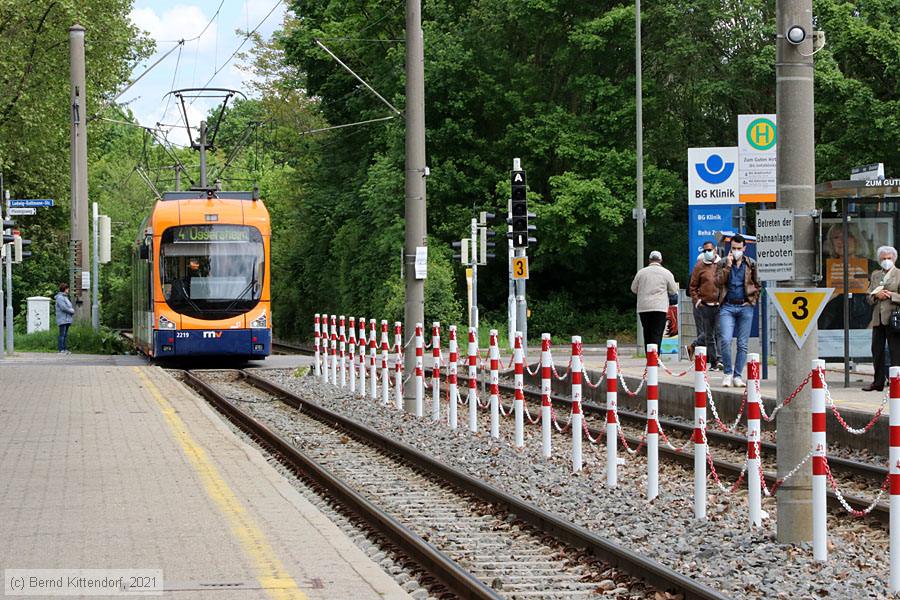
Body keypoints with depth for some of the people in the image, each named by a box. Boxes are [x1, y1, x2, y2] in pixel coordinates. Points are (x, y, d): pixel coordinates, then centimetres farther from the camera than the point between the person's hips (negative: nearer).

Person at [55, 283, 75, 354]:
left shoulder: (65, 297, 21)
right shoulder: (60, 297, -9)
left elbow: (69, 307, 25)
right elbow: (63, 307, -18)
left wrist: (72, 310, 4)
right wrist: (71, 311, -7)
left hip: (67, 319, 10)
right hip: (62, 319, -10)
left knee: (66, 335, 9)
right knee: (62, 334, -10)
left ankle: (65, 349, 11)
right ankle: (61, 349, -10)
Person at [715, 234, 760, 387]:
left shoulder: (751, 264, 8)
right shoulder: (723, 263, 7)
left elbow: (757, 284, 16)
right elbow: (718, 282, -6)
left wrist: (753, 298, 3)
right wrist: (728, 266, -11)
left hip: (745, 307, 1)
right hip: (727, 307, -1)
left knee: (742, 344, 1)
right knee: (725, 340, -14)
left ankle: (737, 376, 9)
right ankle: (728, 373, 0)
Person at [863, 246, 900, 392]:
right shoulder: (875, 275, 18)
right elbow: (868, 297, 16)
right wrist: (876, 296, -3)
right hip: (878, 319, 6)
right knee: (877, 351, 8)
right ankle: (878, 382, 15)